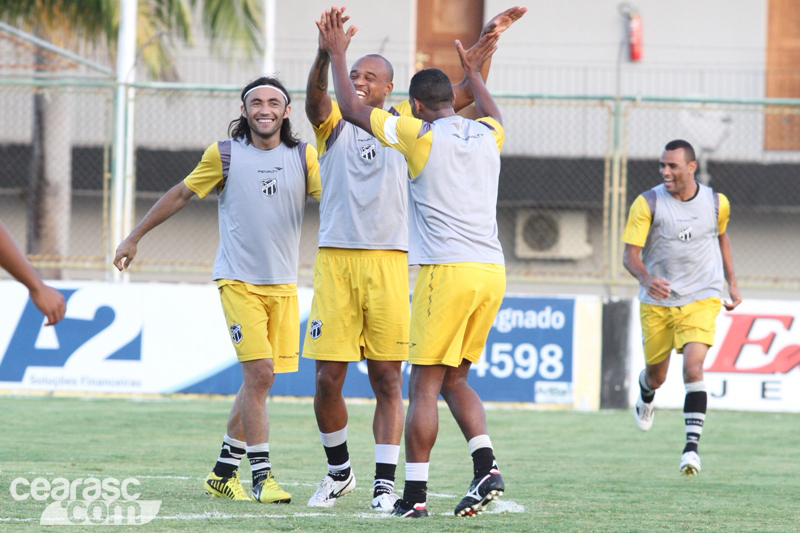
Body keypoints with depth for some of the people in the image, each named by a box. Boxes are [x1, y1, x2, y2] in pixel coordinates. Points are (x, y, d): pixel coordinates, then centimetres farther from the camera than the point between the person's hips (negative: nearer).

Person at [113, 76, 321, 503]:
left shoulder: (303, 157, 5)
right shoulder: (224, 155, 0)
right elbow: (180, 195, 10)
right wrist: (134, 237, 14)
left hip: (283, 285, 3)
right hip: (239, 282, -3)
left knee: (258, 381, 6)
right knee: (259, 373, -15)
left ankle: (224, 471, 19)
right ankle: (261, 475, -11)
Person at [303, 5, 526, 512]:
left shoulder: (406, 123, 12)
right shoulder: (334, 123, 10)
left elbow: (465, 92, 13)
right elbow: (315, 96, -11)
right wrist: (326, 53, -30)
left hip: (388, 260, 0)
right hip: (336, 259, 0)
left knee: (388, 379, -2)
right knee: (328, 378, -2)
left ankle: (385, 483, 0)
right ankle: (339, 471, 18)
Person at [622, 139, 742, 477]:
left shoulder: (717, 203, -2)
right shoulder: (647, 203, -10)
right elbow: (630, 254, -13)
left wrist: (731, 282, 18)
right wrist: (646, 279, -33)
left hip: (701, 300, -1)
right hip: (657, 303, 1)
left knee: (693, 367, -21)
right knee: (656, 375, 12)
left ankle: (691, 447, -21)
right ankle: (645, 397, 52)